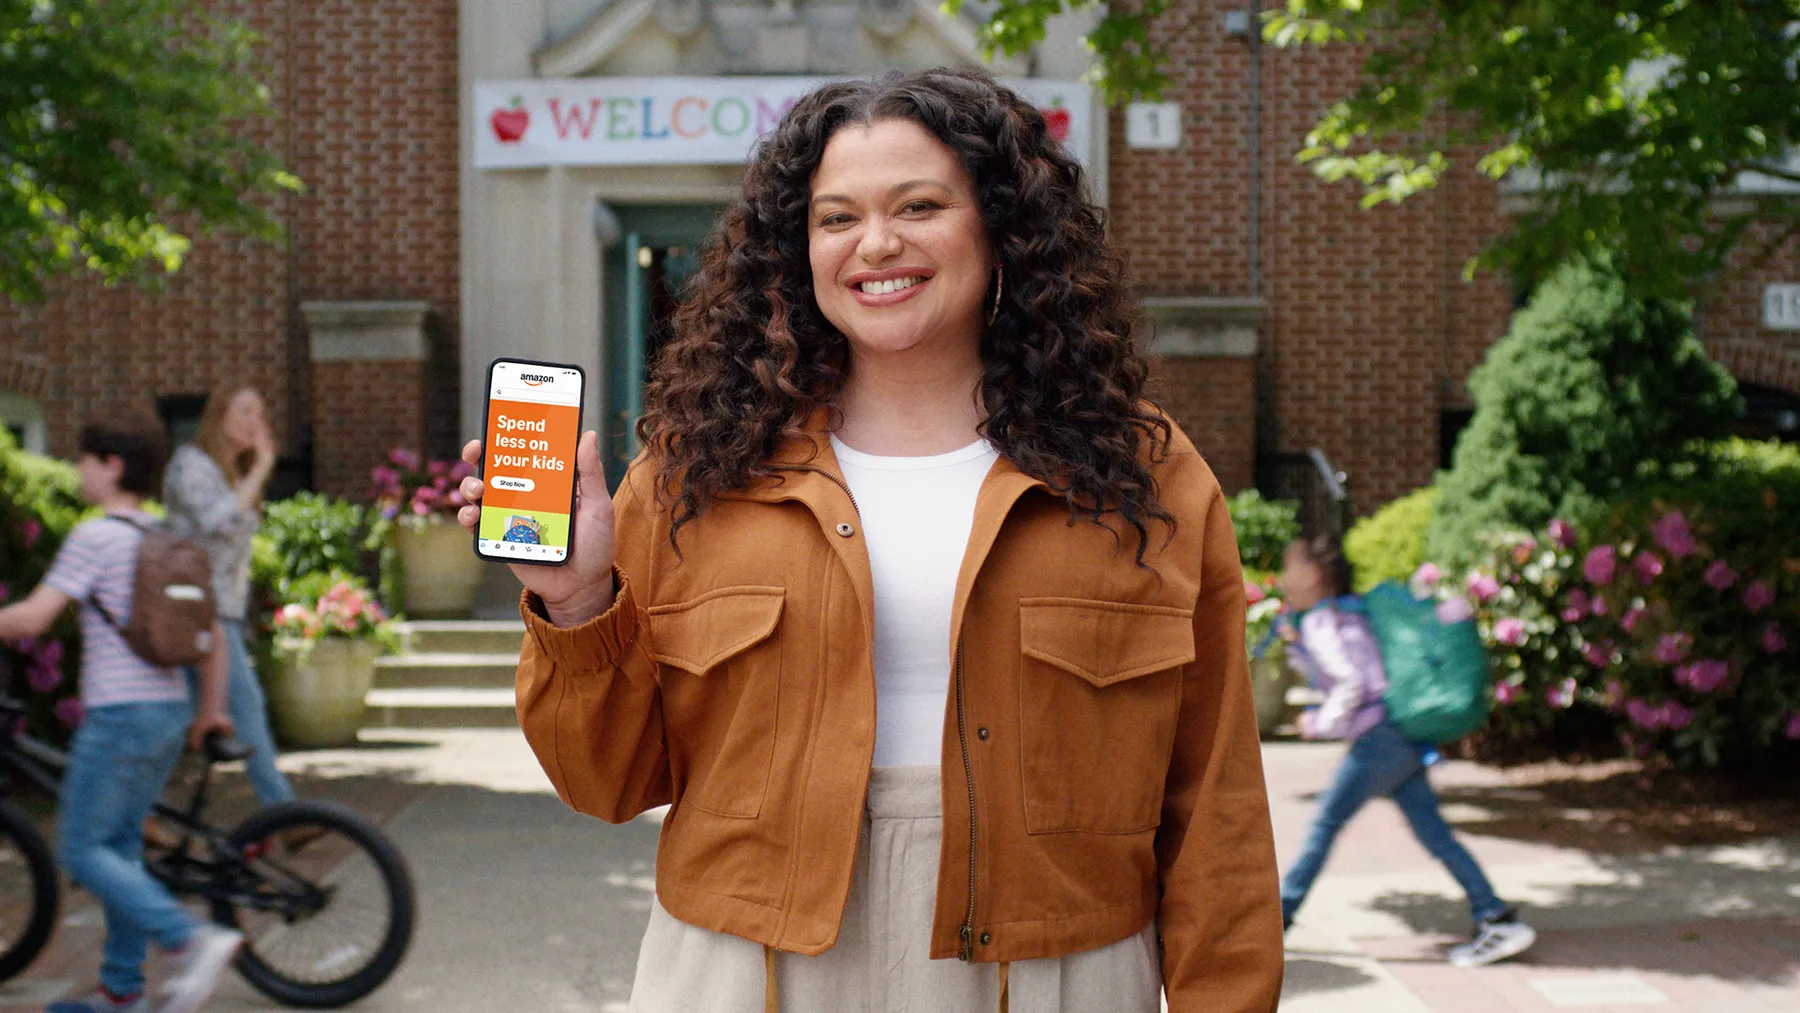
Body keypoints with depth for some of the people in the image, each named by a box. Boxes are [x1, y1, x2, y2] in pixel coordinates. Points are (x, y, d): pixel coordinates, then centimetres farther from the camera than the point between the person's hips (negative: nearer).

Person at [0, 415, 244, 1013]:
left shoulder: (96, 537, -9)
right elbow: (212, 634, 17)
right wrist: (211, 711, 24)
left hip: (119, 713, -8)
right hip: (170, 711, 8)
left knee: (81, 849, -2)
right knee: (120, 843, 14)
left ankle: (192, 940, -15)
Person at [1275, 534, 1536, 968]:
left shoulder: (1322, 622, -9)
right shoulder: (1346, 614, 19)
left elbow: (1350, 684, -19)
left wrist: (1319, 724, -8)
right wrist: (1296, 646, 20)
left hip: (1378, 739, -9)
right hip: (1402, 741, 9)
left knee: (1324, 824, -1)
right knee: (1435, 836, 6)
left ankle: (1277, 915, 5)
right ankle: (1497, 919, 2)